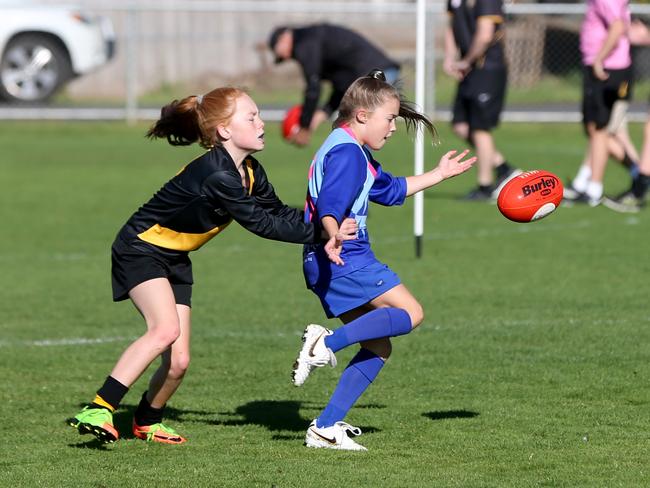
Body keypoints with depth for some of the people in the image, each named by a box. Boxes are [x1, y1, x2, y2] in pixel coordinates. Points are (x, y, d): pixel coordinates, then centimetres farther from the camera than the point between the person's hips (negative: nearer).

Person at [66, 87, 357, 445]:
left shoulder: (249, 172, 0)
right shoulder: (217, 176, -30)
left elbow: (279, 213, 6)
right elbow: (260, 224, -27)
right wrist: (321, 233, -24)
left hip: (174, 260, 9)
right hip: (140, 250, -9)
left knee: (178, 362, 2)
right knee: (166, 329, -31)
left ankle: (147, 422, 28)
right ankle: (98, 410, -30)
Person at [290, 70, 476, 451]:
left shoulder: (355, 153, 24)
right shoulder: (347, 153, -11)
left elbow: (390, 190, 37)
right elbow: (330, 204, -26)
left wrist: (439, 174, 43)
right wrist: (333, 237, -46)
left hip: (334, 263, 11)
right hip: (343, 260, -11)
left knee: (378, 348, 9)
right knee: (410, 313, -13)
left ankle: (326, 428, 3)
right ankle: (327, 343, -22)